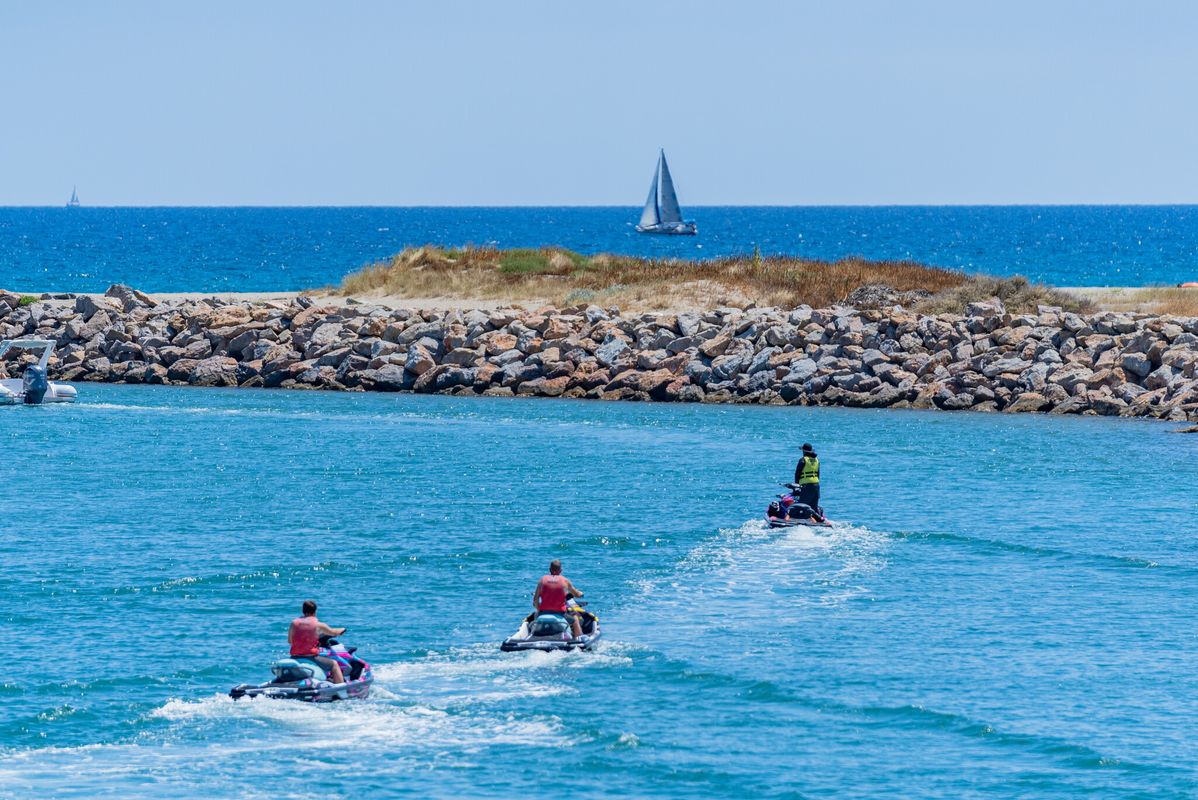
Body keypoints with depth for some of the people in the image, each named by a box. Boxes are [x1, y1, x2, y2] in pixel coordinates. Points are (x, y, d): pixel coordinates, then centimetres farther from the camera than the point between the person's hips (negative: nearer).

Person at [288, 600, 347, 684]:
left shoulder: (294, 623, 3)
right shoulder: (318, 625, -4)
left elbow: (289, 641, 14)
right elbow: (333, 632, 13)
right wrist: (342, 630, 36)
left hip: (295, 657, 4)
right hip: (311, 657, -4)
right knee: (334, 664, 16)